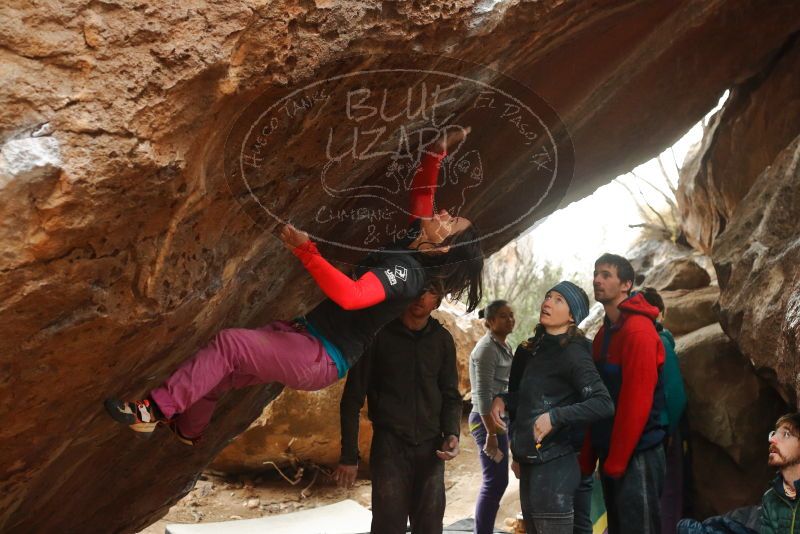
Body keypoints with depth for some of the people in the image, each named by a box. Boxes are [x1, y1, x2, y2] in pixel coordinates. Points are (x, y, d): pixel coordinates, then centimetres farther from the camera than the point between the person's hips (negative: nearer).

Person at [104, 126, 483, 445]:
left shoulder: (406, 273, -22)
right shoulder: (414, 249, 5)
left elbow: (349, 295, -40)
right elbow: (422, 193, 19)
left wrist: (305, 250, -39)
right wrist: (438, 150, 8)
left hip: (319, 360, -9)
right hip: (306, 337, 9)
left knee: (229, 343, -23)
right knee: (214, 375, 15)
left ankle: (155, 410, -15)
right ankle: (186, 431, 40)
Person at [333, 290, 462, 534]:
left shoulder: (442, 340, 5)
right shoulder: (378, 334, -5)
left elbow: (451, 395, 12)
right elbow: (353, 398, -3)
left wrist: (452, 433, -8)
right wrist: (349, 455, -5)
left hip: (430, 448, 3)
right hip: (390, 447, -3)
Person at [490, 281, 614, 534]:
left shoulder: (573, 354, -12)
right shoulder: (532, 350, 12)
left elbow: (604, 404, -22)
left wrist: (555, 416, -27)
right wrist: (502, 399, 5)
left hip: (554, 464, -8)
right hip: (529, 461, 9)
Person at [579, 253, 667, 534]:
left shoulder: (638, 330, -16)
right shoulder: (604, 333, 12)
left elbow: (637, 402, -21)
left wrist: (616, 460, -18)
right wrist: (588, 456, 11)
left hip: (636, 454, -9)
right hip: (612, 453, 9)